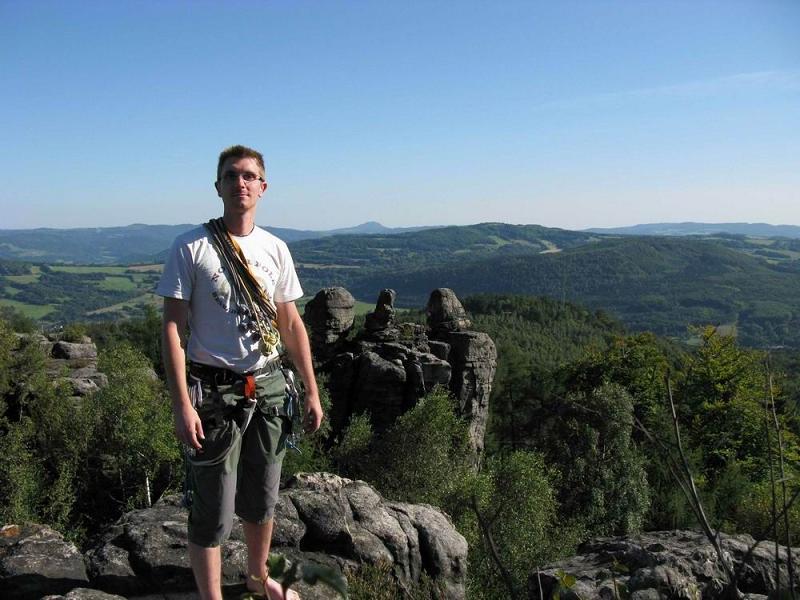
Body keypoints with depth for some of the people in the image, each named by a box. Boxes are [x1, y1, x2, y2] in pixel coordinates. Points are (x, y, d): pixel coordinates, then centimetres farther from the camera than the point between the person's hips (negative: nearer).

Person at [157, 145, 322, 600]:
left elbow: (291, 323, 11)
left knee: (262, 500, 20)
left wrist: (312, 391, 9)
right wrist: (182, 404, -17)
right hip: (213, 393, -4)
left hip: (268, 389, 5)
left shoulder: (275, 249, 5)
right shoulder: (191, 248, -8)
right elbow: (173, 328, -9)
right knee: (212, 511, 3)